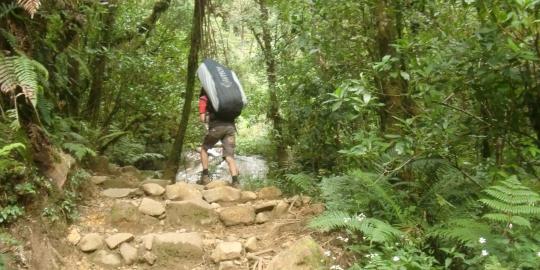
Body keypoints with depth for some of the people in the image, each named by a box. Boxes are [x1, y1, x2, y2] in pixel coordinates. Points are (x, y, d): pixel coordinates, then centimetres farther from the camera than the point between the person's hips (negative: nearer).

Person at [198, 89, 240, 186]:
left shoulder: (203, 98, 15)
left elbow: (203, 119, 6)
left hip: (217, 126, -3)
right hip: (230, 126, 3)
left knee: (204, 149, 20)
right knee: (229, 156, 1)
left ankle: (205, 176, 11)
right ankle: (235, 182, -15)